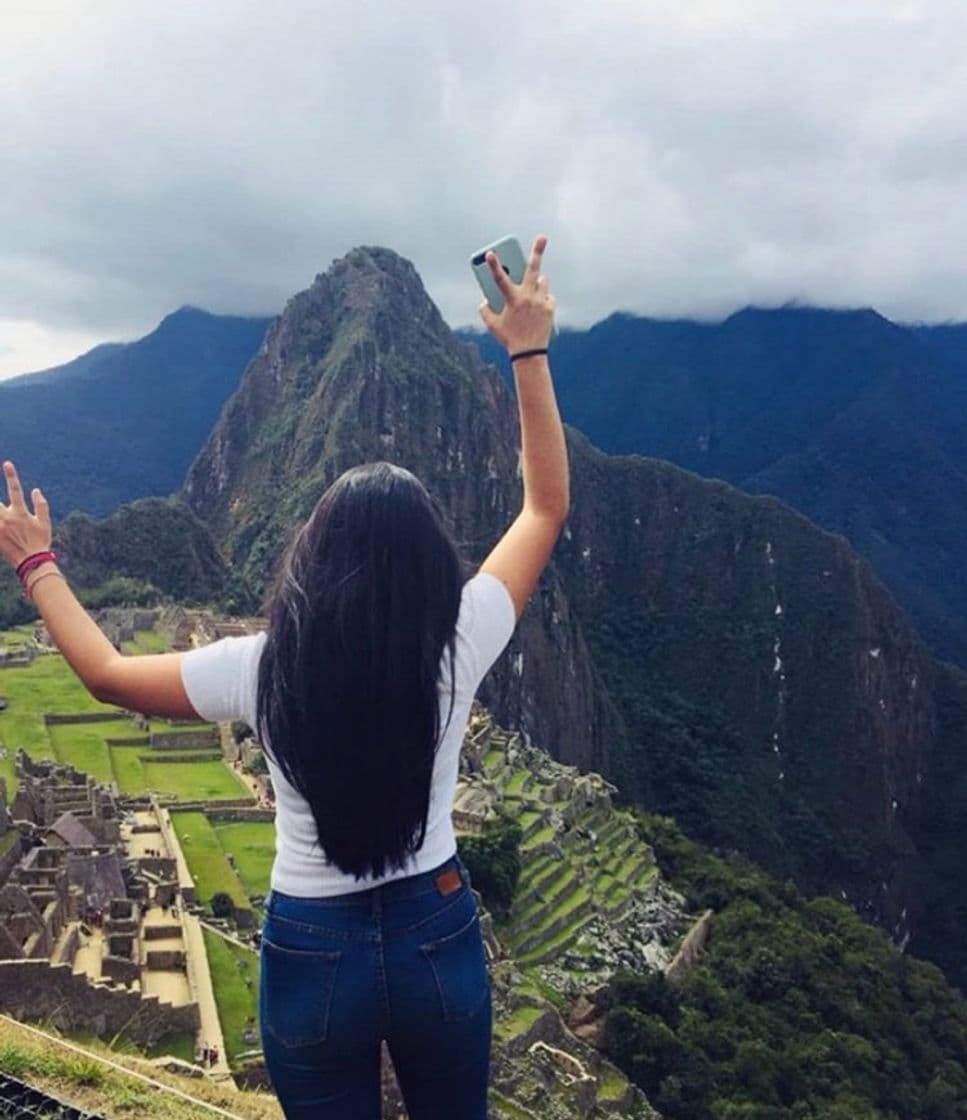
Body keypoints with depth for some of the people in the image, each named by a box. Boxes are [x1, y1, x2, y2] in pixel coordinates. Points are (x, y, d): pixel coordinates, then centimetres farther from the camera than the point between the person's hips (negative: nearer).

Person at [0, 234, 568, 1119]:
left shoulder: (264, 668, -19)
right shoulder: (456, 647, -17)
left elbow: (106, 674, -3)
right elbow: (548, 508, -5)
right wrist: (530, 354, -2)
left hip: (313, 953, -1)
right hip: (440, 938, 1)